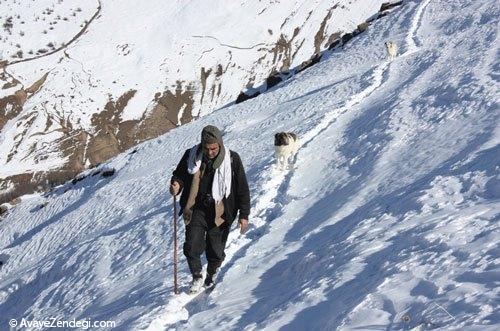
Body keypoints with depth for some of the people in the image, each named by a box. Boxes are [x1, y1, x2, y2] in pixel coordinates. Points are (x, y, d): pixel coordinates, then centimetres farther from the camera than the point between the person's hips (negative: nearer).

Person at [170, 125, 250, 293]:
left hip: (220, 212, -1)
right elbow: (180, 174, 12)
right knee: (192, 246, -10)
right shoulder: (191, 156, -4)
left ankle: (212, 276, 35)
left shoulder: (232, 159, -8)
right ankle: (197, 277, 15)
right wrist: (176, 184, -12)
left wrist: (244, 215, -4)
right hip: (197, 209, 1)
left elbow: (242, 188, -2)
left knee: (215, 250, 4)